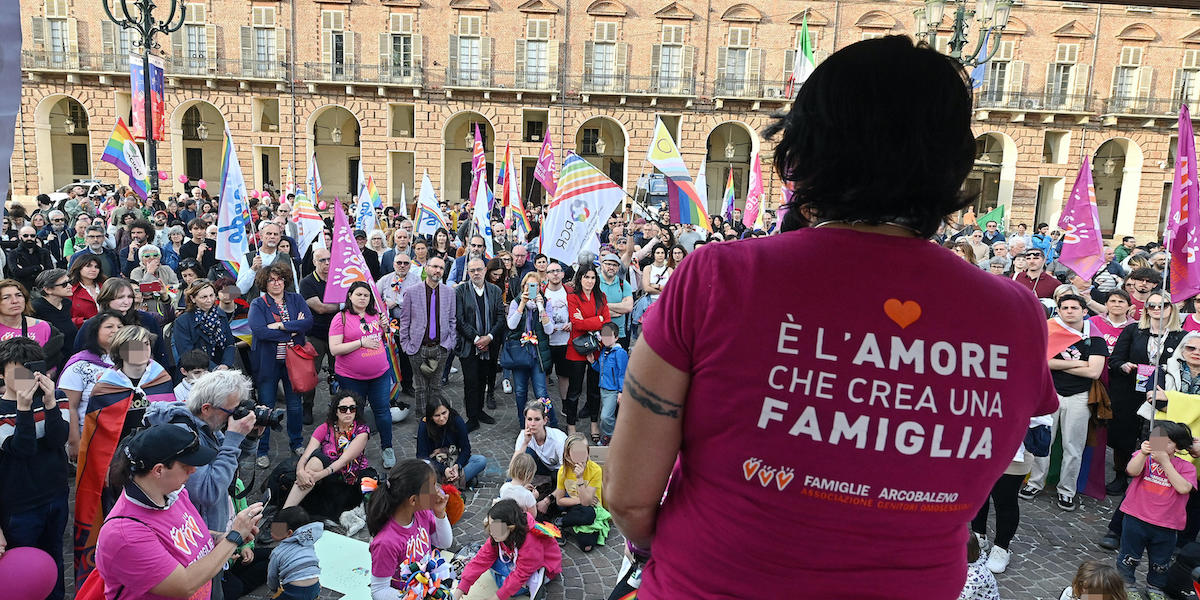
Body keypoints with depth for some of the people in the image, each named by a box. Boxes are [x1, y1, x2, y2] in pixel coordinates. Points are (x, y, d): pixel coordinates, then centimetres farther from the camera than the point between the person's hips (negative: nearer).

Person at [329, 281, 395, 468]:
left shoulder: (375, 315, 7)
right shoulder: (341, 318, -7)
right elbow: (334, 349, -14)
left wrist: (385, 327, 1)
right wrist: (361, 342, -18)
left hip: (380, 374, 4)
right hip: (351, 378, -3)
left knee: (382, 410, 7)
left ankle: (387, 448, 22)